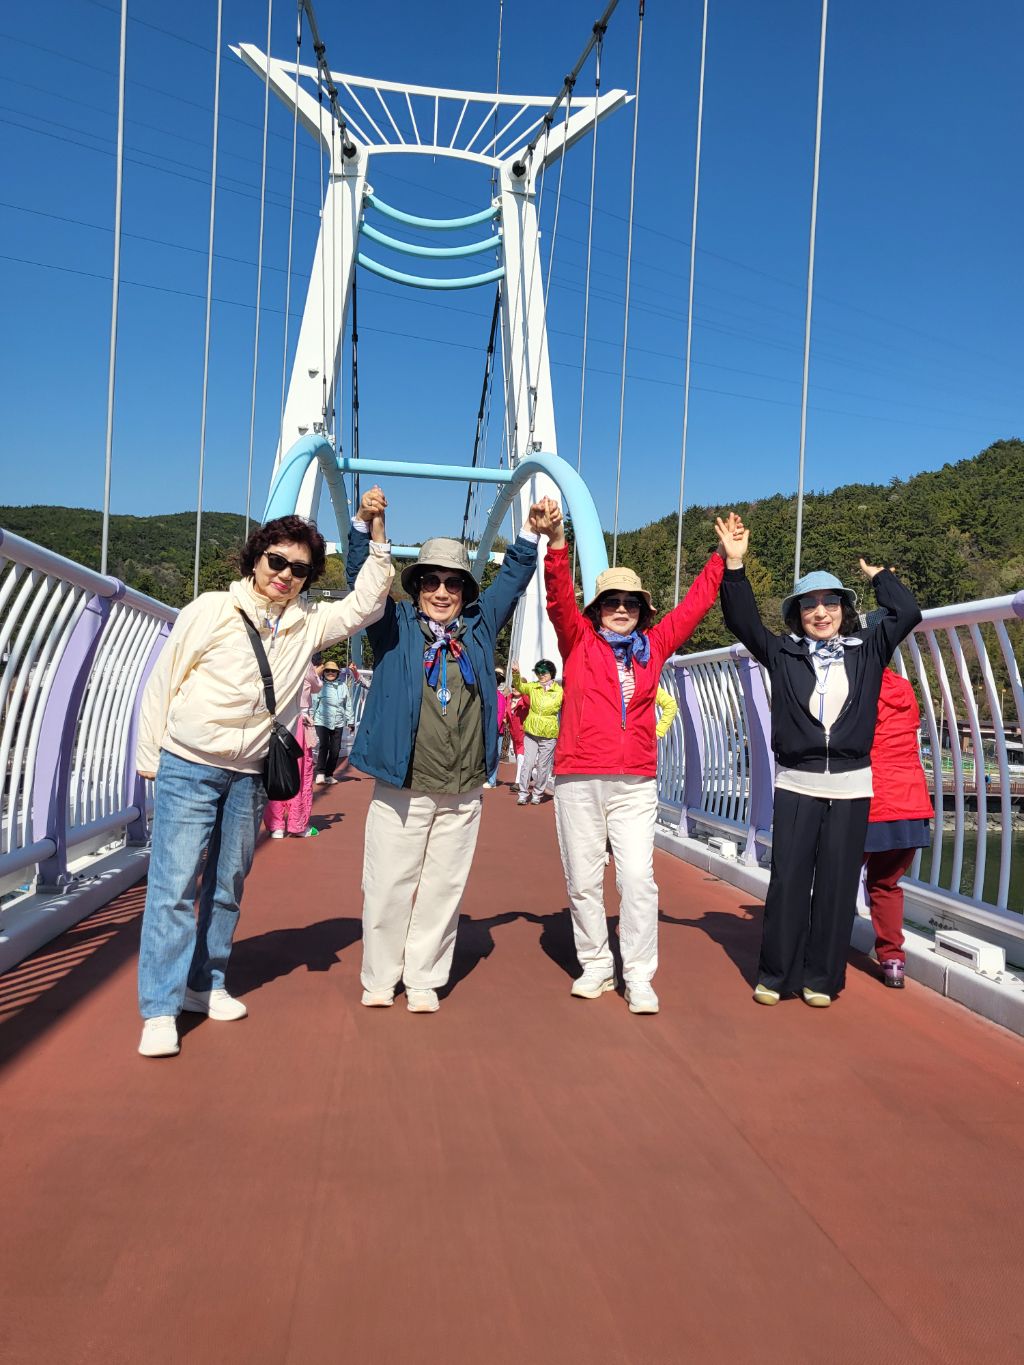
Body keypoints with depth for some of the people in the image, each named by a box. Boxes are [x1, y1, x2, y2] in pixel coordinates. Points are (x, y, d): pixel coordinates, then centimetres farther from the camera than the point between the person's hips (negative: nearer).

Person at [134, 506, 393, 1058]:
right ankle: (160, 1010, -1)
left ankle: (204, 984, 26)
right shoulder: (210, 610, -7)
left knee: (228, 885, 12)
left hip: (248, 777, 4)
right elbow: (163, 681, -2)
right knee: (174, 885, -6)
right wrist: (149, 754, 1)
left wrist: (377, 535, -8)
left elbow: (365, 604, 1)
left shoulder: (307, 624, 4)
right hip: (188, 768, -4)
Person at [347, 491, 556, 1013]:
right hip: (403, 786, -2)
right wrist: (363, 524, -13)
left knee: (443, 887, 9)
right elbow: (363, 580, -2)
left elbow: (512, 578, 17)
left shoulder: (479, 626, 12)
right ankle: (379, 978, 20)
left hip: (464, 791, 3)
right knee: (388, 886, 4)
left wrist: (532, 535, 7)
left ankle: (424, 979, 21)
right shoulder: (395, 626, 5)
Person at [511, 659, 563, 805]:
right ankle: (523, 793, 4)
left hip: (549, 734, -1)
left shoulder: (559, 690, -2)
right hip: (531, 731, 1)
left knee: (543, 766, 6)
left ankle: (538, 794, 19)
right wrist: (516, 674, -25)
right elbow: (519, 686, -7)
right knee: (528, 763, -3)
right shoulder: (532, 687, 4)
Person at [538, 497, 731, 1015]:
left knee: (638, 878, -5)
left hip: (636, 783, 1)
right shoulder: (579, 642, 5)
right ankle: (596, 966, 23)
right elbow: (560, 599, -10)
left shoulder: (654, 646, 11)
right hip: (579, 780, -1)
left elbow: (694, 603, 17)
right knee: (583, 879, 6)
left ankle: (639, 978, 6)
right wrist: (557, 543, -23)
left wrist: (725, 559, 16)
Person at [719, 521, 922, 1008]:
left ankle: (821, 978, 17)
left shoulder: (867, 651, 7)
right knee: (788, 883, 1)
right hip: (797, 783, -1)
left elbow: (907, 614, -1)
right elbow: (742, 621, -6)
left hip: (851, 785, 1)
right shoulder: (782, 654, 4)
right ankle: (775, 976, 13)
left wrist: (878, 575, 11)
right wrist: (735, 564, -15)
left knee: (837, 886, 5)